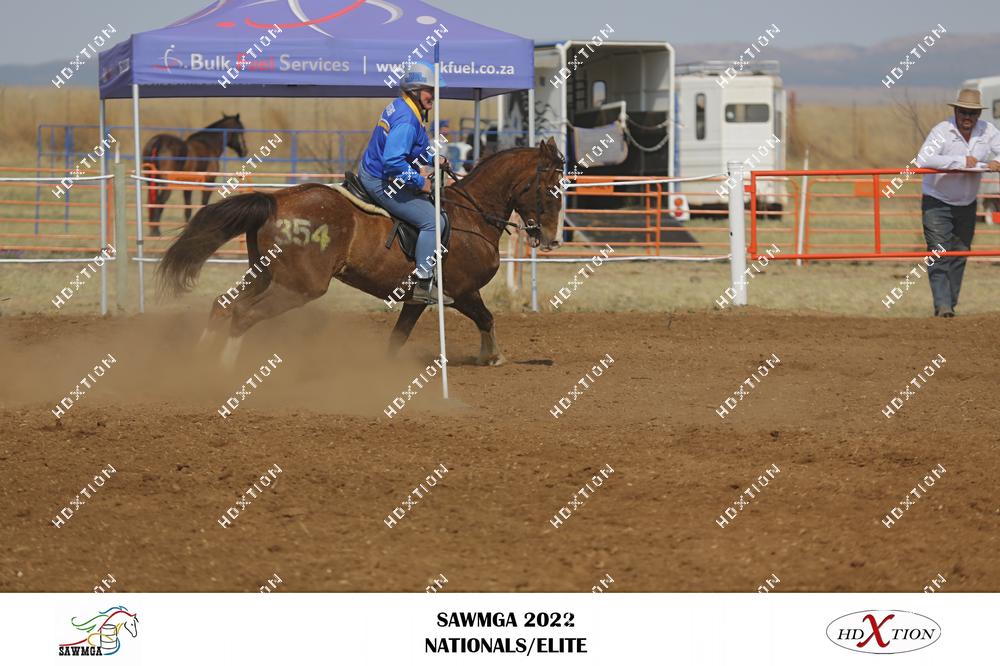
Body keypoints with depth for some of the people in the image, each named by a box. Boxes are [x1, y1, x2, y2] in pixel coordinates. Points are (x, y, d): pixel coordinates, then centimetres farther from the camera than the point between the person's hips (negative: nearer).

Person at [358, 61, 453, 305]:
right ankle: (423, 286, -10)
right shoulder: (407, 121, -25)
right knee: (432, 220, -11)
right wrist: (420, 181, -23)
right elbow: (393, 162, -35)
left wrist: (425, 163, 14)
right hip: (382, 183, -11)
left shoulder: (399, 106, 8)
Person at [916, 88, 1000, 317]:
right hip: (937, 203, -5)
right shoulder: (942, 131, -20)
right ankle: (942, 305, -17)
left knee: (959, 255, 11)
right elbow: (923, 160, -33)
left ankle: (951, 304, 21)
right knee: (939, 254, -13)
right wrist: (961, 161, -35)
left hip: (966, 204, 5)